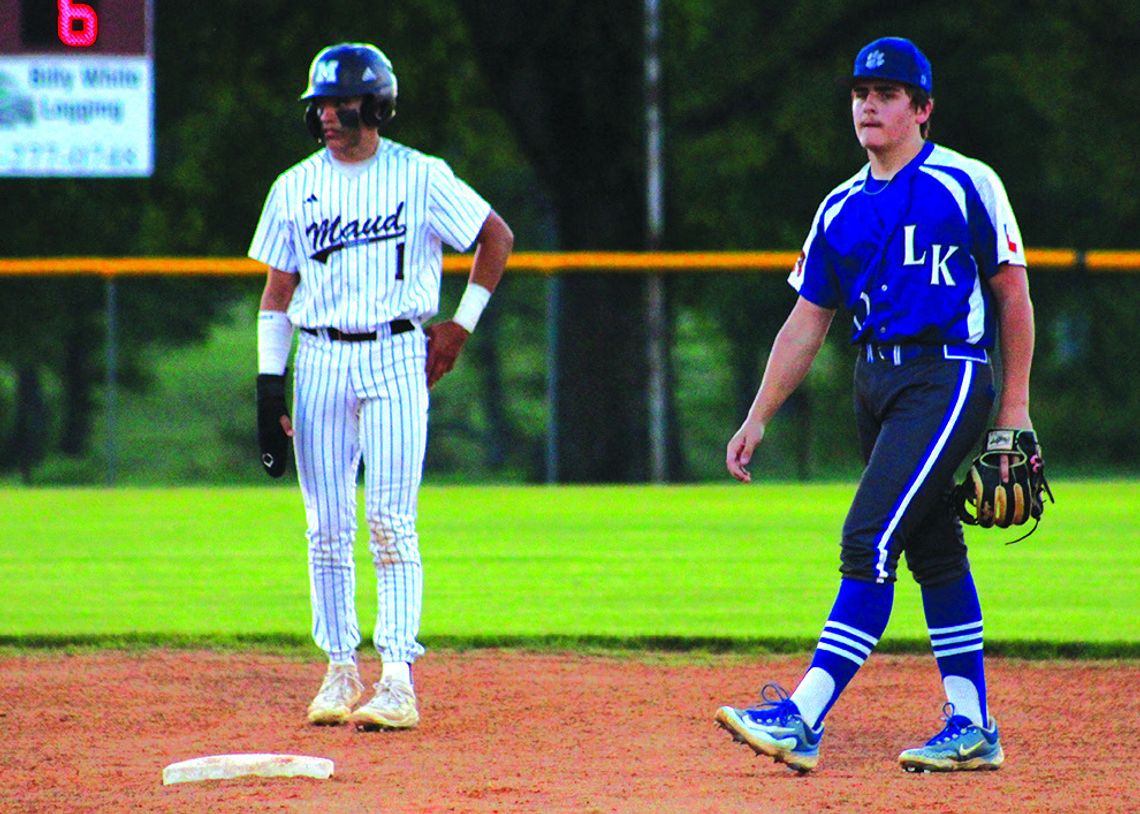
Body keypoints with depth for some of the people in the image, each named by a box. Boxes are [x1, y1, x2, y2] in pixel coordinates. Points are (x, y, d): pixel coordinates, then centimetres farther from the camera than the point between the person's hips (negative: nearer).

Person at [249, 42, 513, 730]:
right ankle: (341, 673, 12)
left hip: (396, 360, -3)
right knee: (327, 529, 3)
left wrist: (463, 325, 4)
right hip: (320, 359, 3)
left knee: (391, 522, -10)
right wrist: (270, 386, 2)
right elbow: (278, 292, 10)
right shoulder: (295, 188, 8)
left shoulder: (421, 178, -1)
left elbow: (497, 236, 10)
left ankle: (398, 681, -12)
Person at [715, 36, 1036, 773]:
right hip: (875, 382, 7)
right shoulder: (843, 208, 14)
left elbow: (1013, 295, -1)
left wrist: (1015, 406, -4)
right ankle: (973, 729, 17)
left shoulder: (966, 185, -4)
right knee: (933, 553, 11)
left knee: (872, 542, -16)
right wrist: (758, 419, 10)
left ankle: (804, 718, -22)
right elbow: (806, 323, 16)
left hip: (947, 379, -7)